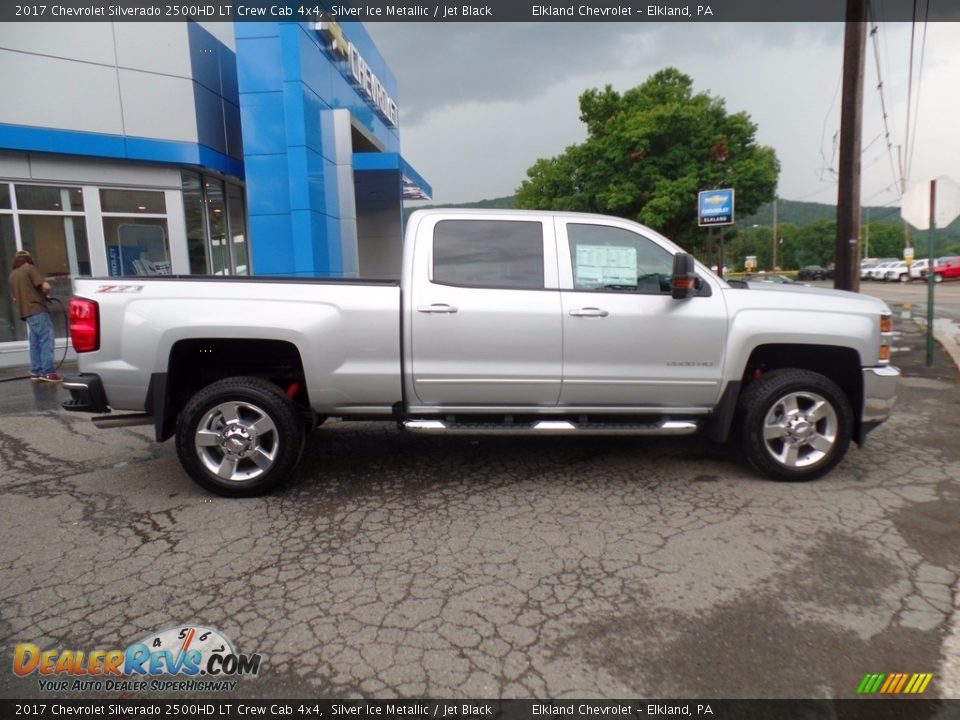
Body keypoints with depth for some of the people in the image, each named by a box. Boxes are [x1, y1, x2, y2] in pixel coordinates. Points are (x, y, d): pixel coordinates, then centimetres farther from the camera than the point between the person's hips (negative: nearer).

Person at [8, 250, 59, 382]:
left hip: (26, 312, 8)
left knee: (35, 342, 11)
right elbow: (46, 286, -15)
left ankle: (36, 372, 11)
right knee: (46, 340, -10)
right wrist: (44, 294, 3)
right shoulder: (30, 268, -4)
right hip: (37, 310, -8)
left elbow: (15, 297, 26)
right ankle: (47, 372, -16)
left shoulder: (12, 275, 18)